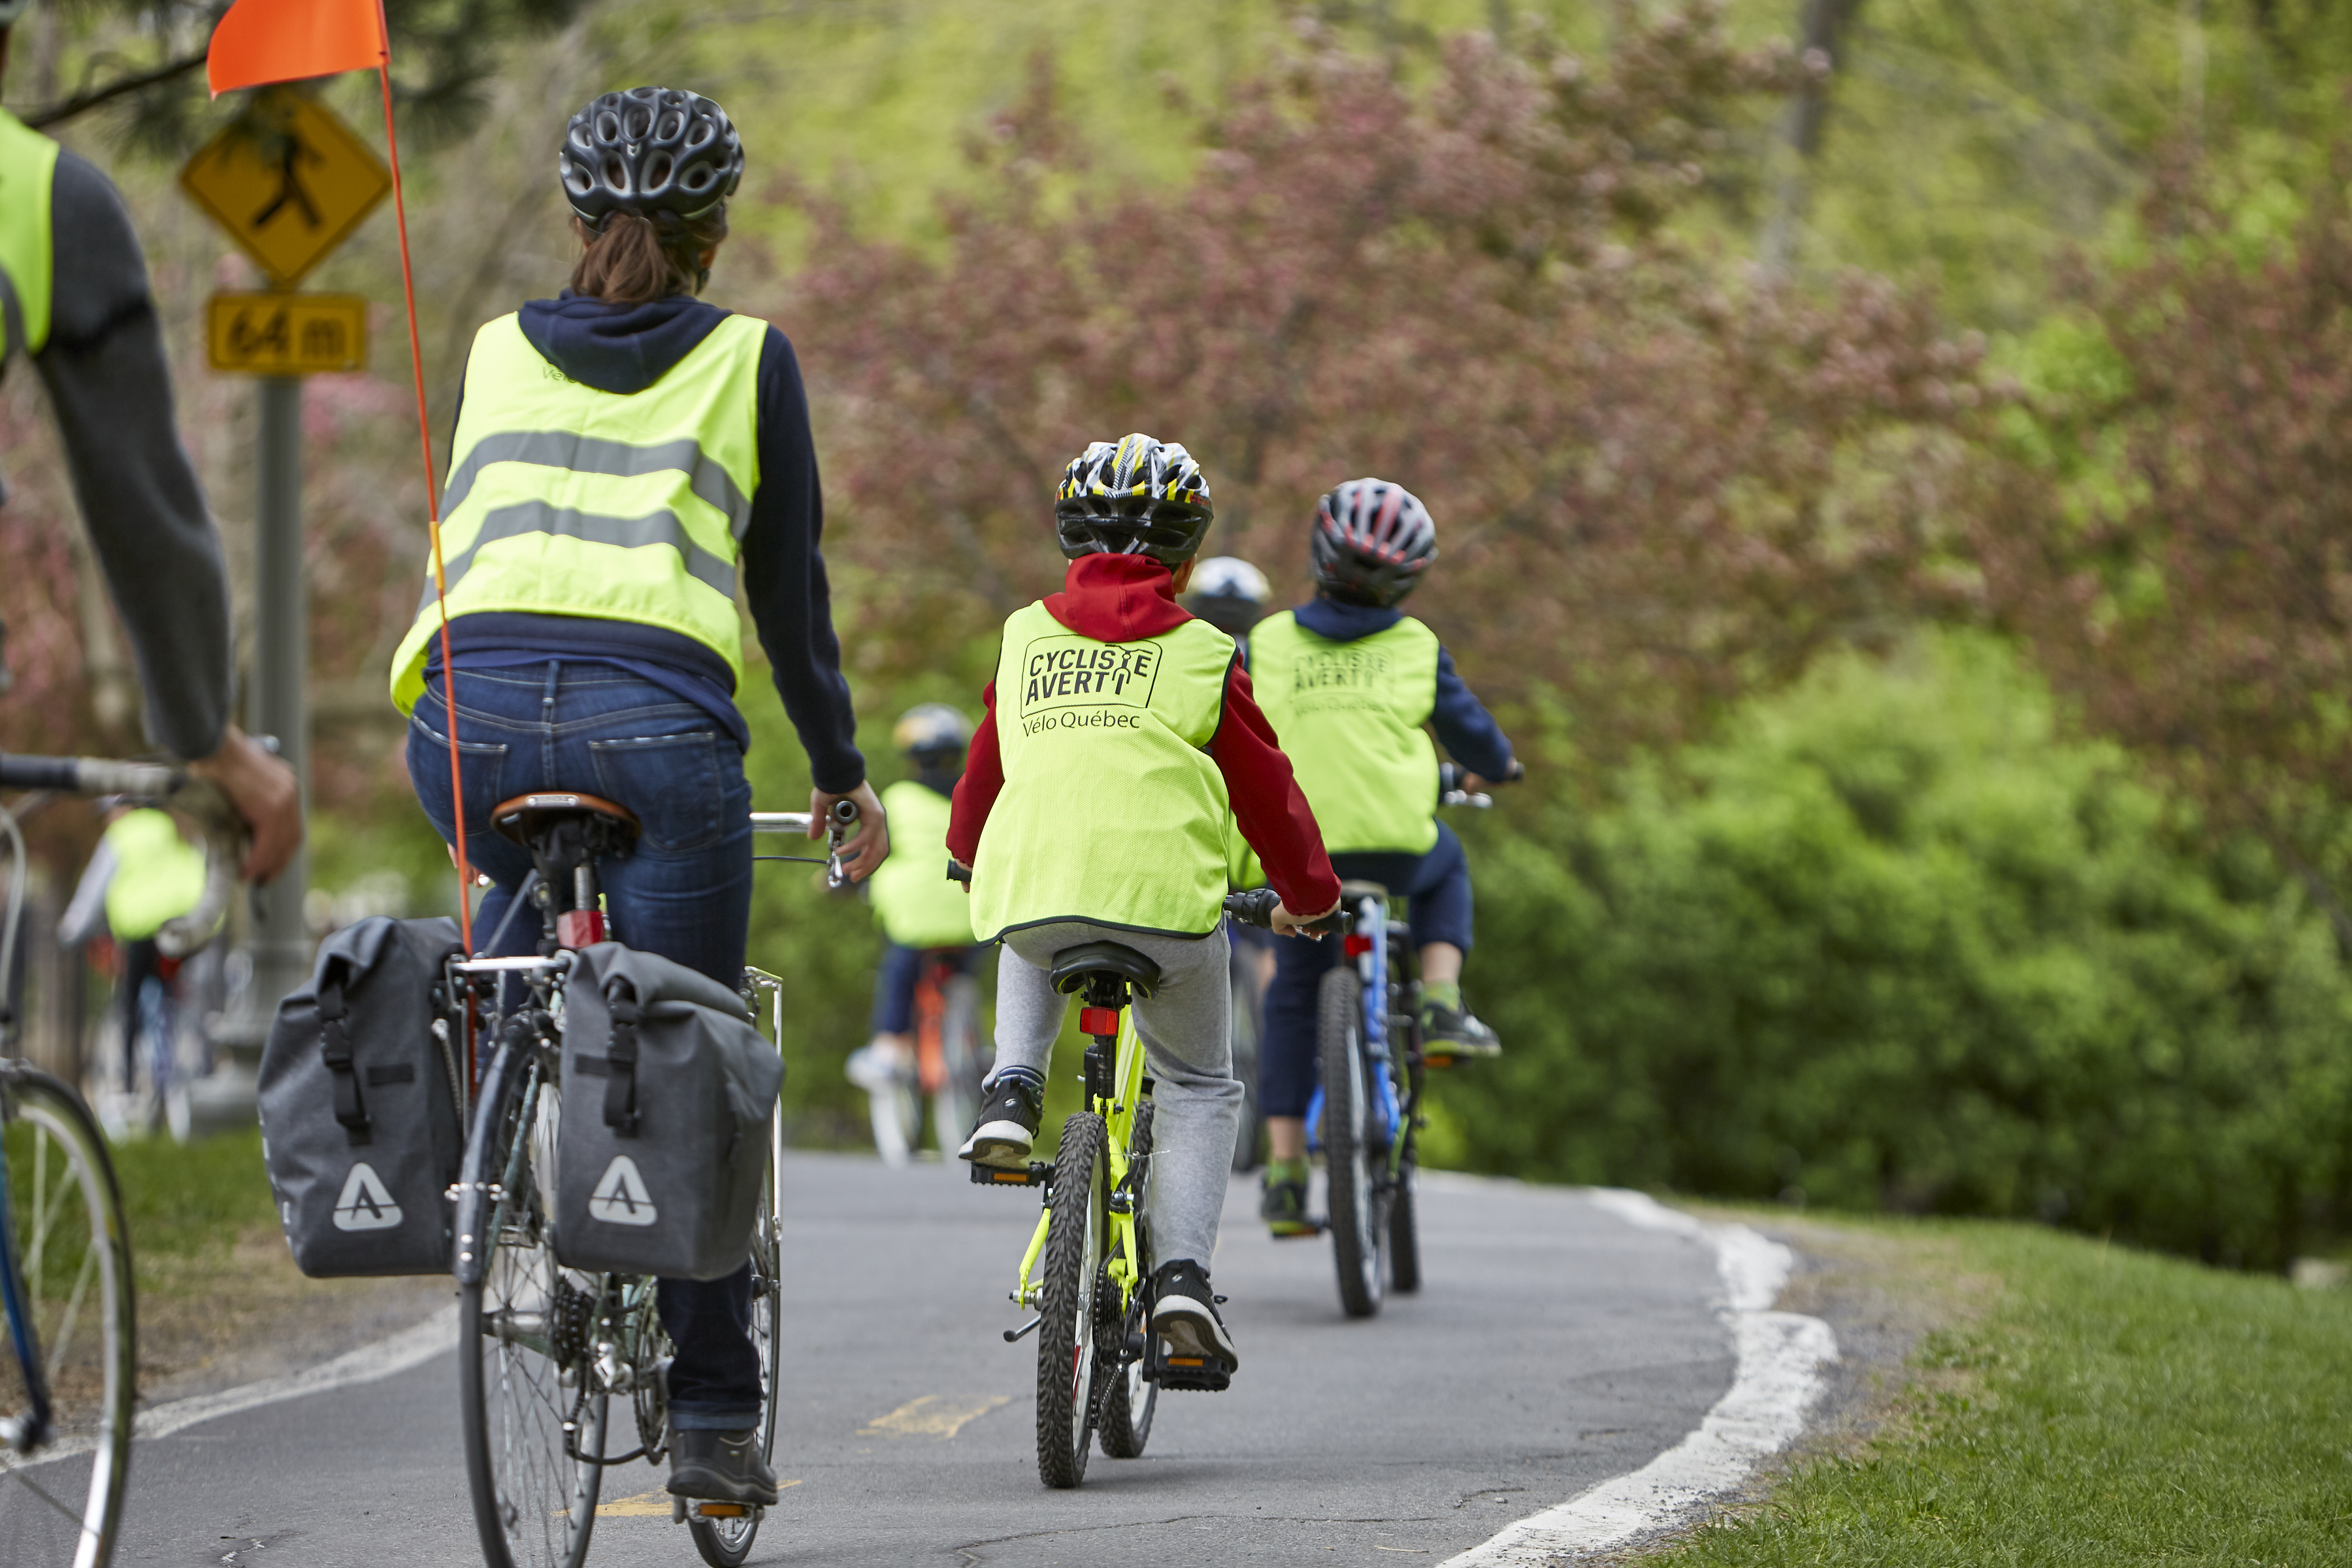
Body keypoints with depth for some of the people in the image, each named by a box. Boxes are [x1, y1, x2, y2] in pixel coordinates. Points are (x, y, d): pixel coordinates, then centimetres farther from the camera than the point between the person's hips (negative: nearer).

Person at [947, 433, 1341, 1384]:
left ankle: (1013, 1088, 14)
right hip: (1166, 899, -2)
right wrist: (1309, 895, 29)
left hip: (1027, 894, 2)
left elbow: (985, 766, 28)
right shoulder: (1203, 655, 7)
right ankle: (1183, 1274, 1)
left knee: (1029, 955, 40)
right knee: (1200, 1088, 18)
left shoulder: (1024, 639, 15)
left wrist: (970, 857, 48)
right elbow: (1265, 789, 12)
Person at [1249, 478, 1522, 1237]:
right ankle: (1441, 1003, 15)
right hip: (1396, 846, -1)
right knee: (1445, 865, 35)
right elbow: (1470, 734, 14)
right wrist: (1497, 767, 37)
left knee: (1293, 998, 18)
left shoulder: (1268, 645, 6)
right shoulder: (1416, 648, 5)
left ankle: (1284, 1173, 11)